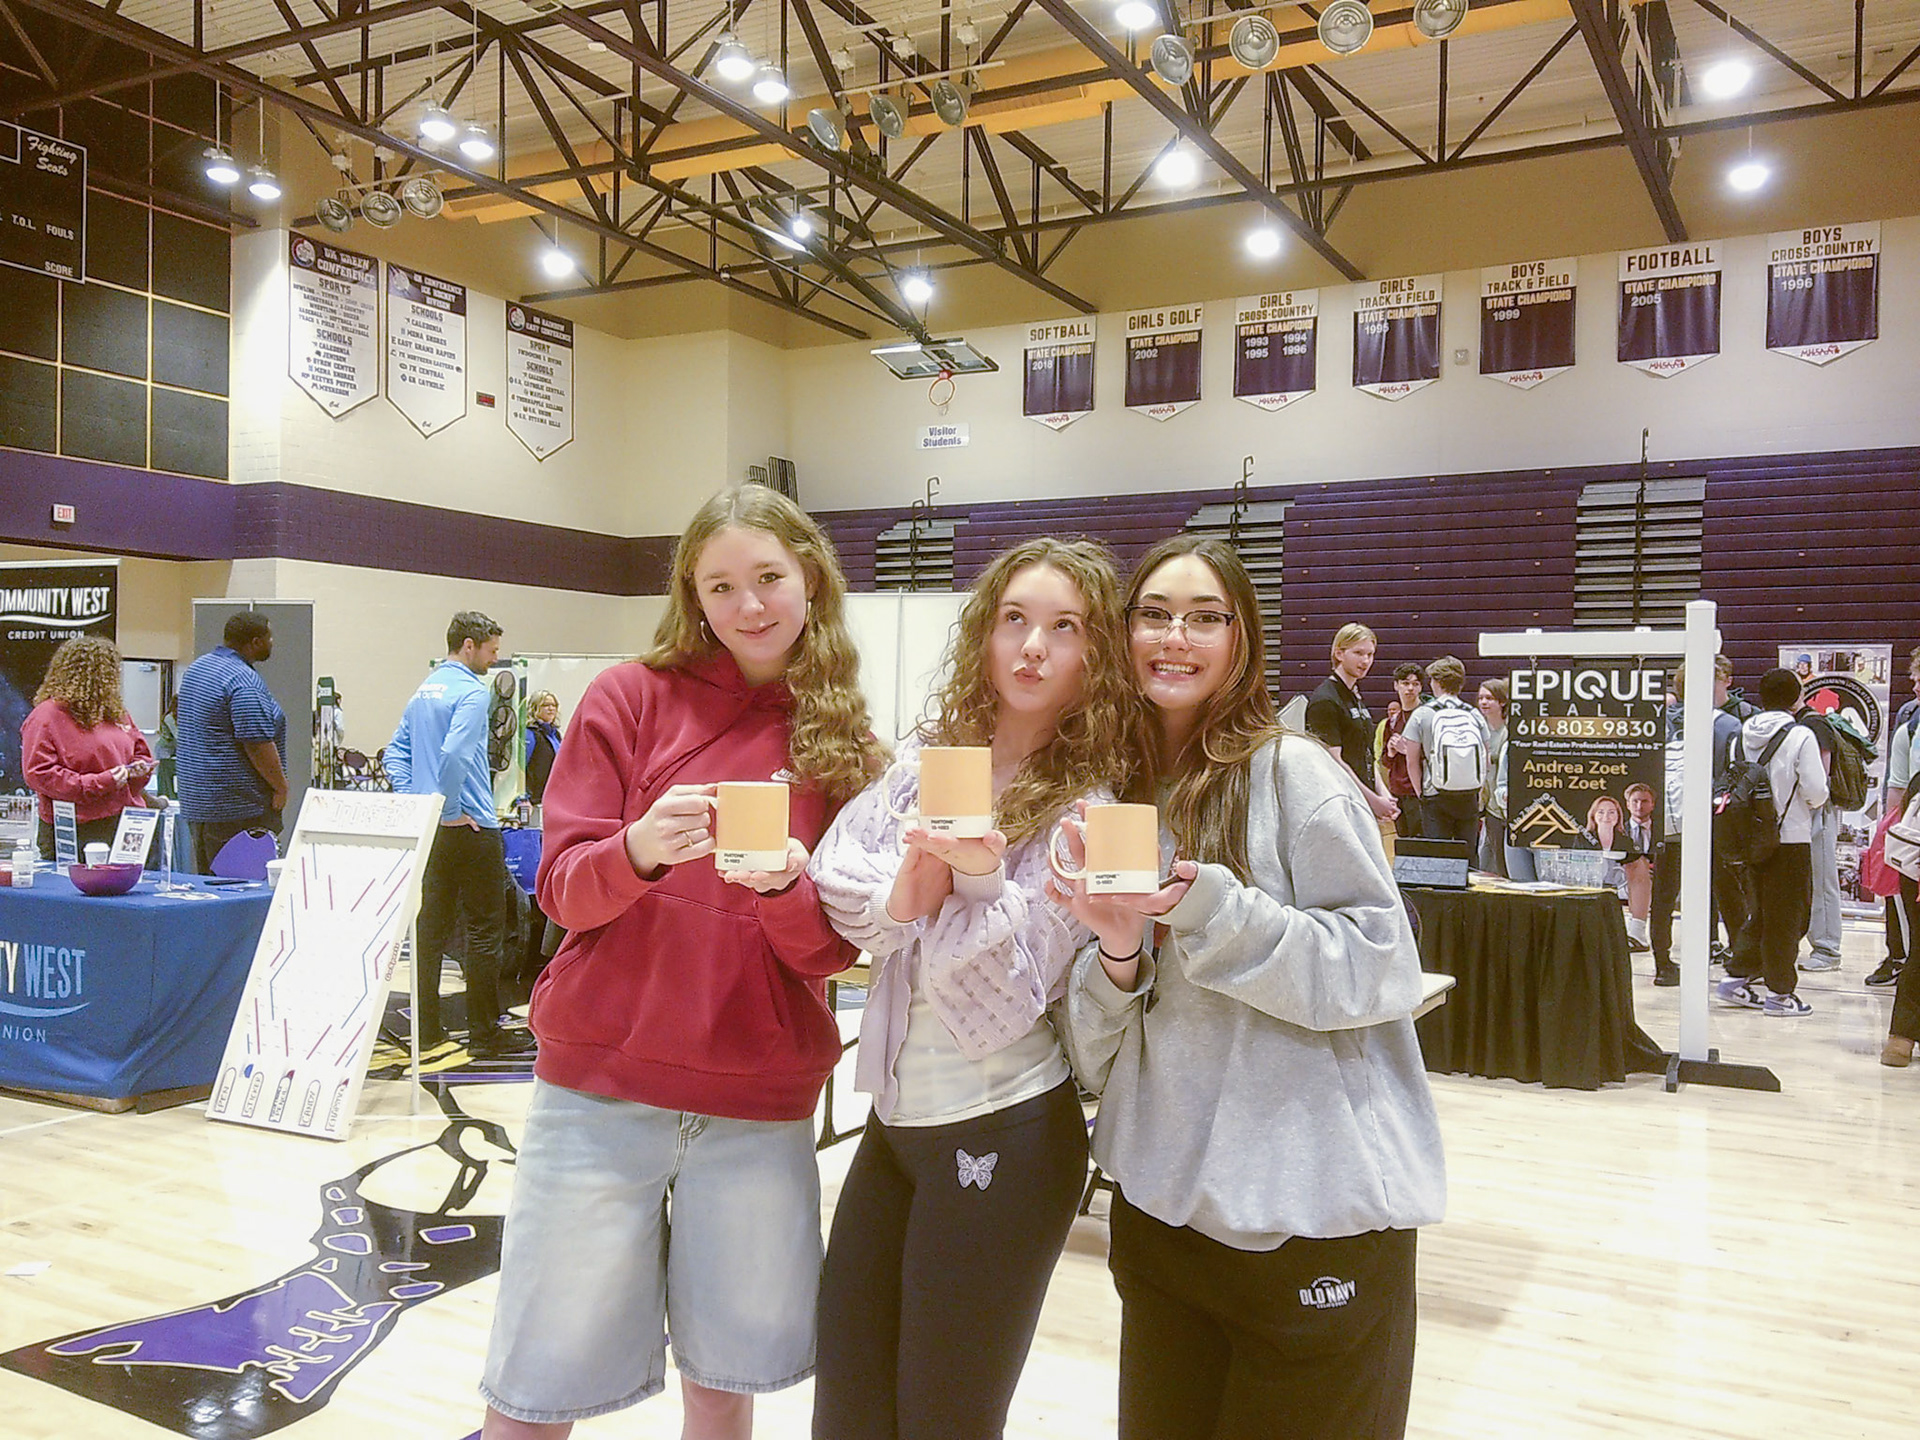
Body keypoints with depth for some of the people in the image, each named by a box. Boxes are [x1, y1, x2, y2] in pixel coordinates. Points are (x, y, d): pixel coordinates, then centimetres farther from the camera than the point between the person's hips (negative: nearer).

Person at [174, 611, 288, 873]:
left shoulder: (196, 668, 13)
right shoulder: (244, 682, -19)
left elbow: (181, 716, 25)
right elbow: (258, 745, -22)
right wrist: (281, 786, -12)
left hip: (196, 800, 10)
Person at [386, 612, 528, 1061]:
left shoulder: (424, 690, 15)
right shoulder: (470, 691, -13)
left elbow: (396, 751, 18)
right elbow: (455, 754, -25)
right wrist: (450, 810, -15)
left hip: (428, 828, 9)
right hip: (470, 829, -9)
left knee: (430, 928, 11)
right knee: (485, 931, -2)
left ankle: (426, 1028, 17)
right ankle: (485, 1033, 2)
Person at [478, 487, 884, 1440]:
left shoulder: (844, 743, 4)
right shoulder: (633, 697, -1)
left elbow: (832, 951, 0)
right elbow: (561, 887, -4)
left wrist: (784, 885, -21)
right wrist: (639, 850, -25)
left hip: (760, 1105, 2)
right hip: (602, 1083, -1)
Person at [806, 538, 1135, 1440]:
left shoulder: (1092, 811, -11)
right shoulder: (927, 757, 3)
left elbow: (1009, 997, -15)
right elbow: (830, 873, -4)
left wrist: (977, 882, -32)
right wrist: (901, 900, -24)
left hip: (1002, 1134, -5)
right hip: (896, 1113, 6)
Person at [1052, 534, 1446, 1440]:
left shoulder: (1293, 774, -8)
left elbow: (1385, 971, -14)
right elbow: (1094, 1057, 7)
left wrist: (1208, 907, -23)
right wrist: (1116, 953, -15)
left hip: (1315, 1218, -5)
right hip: (1162, 1206, 5)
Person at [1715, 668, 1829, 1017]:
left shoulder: (1744, 733, 3)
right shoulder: (1801, 737, -13)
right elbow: (1817, 792, -14)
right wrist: (1814, 800, 6)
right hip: (1791, 837, -6)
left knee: (1762, 912, 18)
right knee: (1787, 916, 4)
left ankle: (1736, 978, 16)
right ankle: (1779, 992, 10)